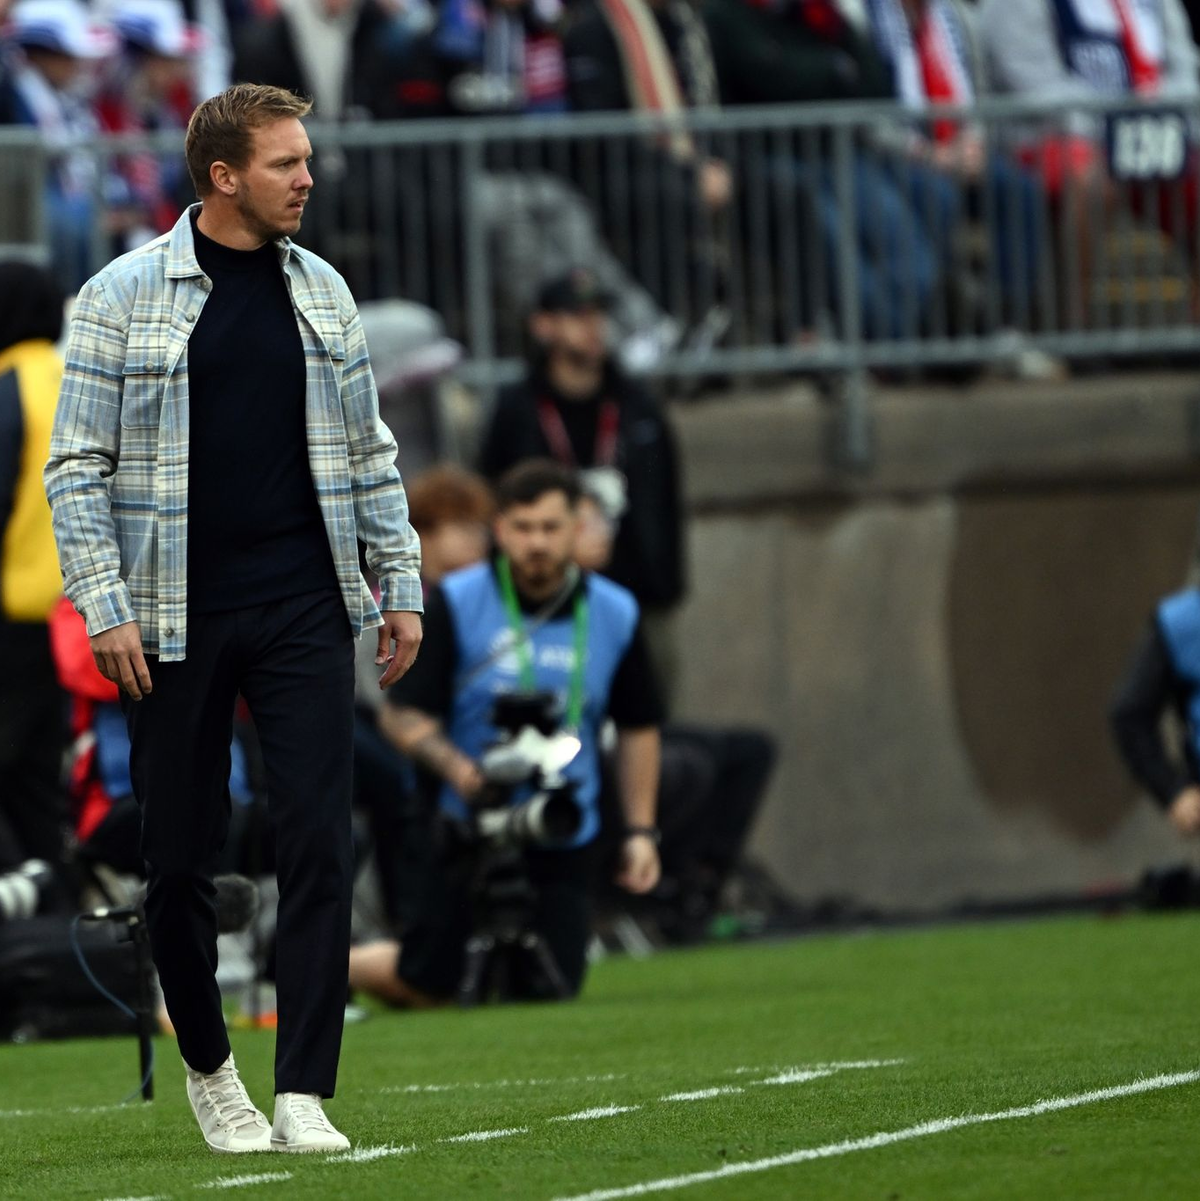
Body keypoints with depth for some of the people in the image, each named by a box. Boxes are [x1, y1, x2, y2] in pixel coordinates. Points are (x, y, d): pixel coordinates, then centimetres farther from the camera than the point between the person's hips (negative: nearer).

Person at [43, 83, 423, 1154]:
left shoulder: (321, 291, 10)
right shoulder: (123, 296, -3)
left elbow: (368, 452, 16)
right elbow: (78, 463, -3)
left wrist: (401, 585, 10)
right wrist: (104, 606, -11)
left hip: (305, 611, 2)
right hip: (175, 622, -2)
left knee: (319, 844, -8)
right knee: (180, 856, 5)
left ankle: (304, 1095, -9)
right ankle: (208, 1066, 26)